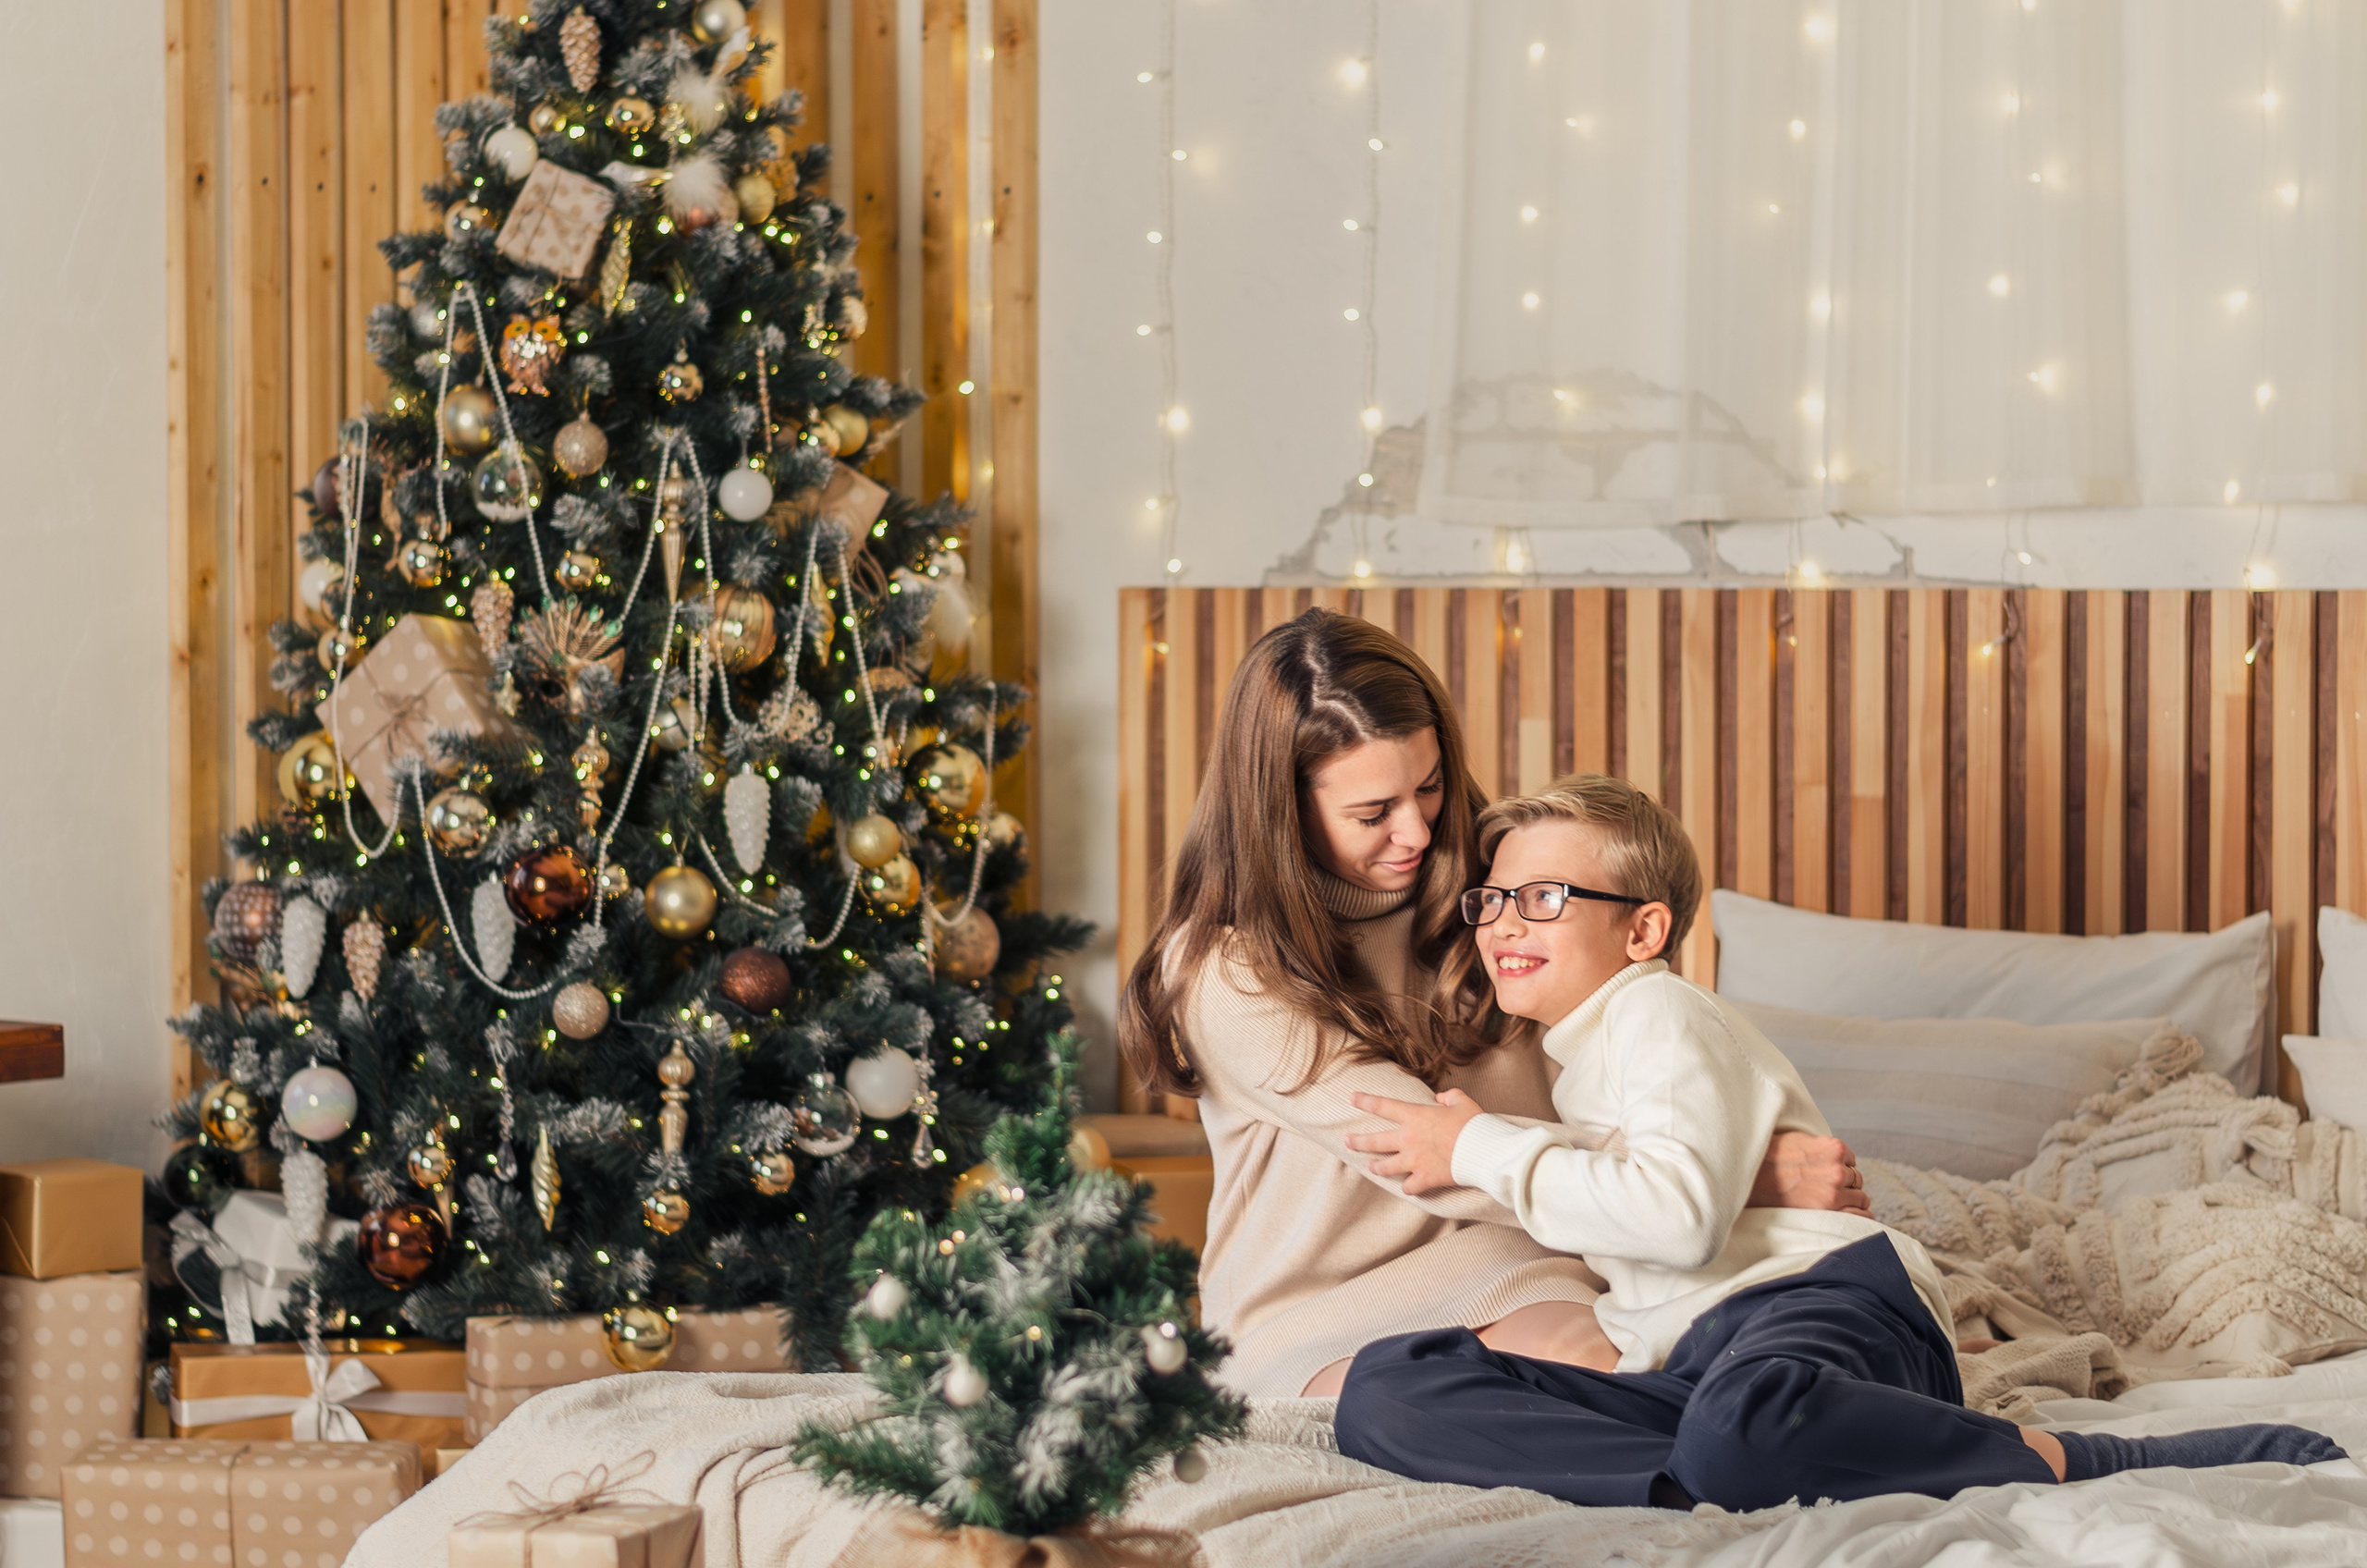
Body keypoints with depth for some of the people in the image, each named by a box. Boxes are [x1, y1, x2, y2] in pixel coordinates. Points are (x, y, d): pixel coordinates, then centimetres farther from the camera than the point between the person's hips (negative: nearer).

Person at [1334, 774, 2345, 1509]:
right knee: (1388, 1391, -18)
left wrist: (1483, 1153, -5)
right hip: (1689, 1364, 8)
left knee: (1741, 1424, -48)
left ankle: (2070, 1465, -25)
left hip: (1820, 1296, -8)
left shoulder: (1659, 1012, 6)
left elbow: (1680, 1213, -13)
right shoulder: (1573, 1060, 34)